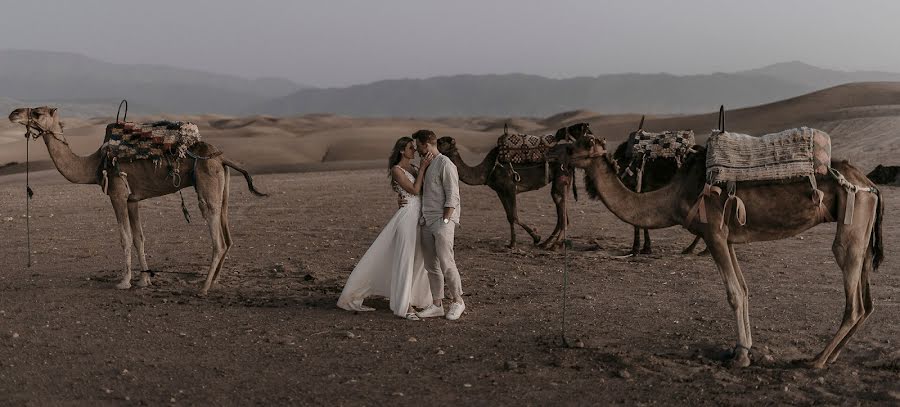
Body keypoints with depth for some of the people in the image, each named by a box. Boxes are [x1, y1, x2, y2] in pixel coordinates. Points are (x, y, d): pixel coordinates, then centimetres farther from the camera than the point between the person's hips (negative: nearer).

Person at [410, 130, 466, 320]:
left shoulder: (445, 164, -8)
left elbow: (452, 197, -12)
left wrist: (444, 221, -16)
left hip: (442, 221, -8)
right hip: (426, 222, 8)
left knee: (446, 264, -9)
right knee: (431, 266, 7)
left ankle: (457, 302, 5)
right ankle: (437, 305, 12)